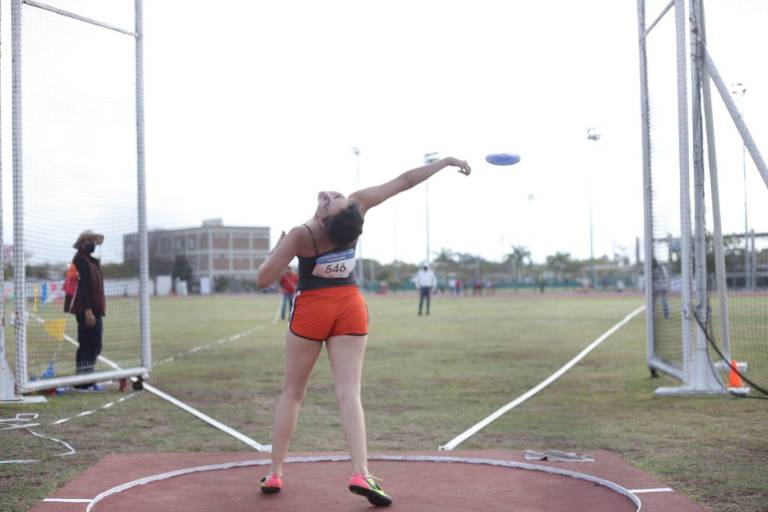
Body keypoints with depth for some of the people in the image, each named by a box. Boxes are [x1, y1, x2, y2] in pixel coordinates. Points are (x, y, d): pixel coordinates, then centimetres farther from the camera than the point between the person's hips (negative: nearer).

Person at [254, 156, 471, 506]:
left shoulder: (300, 236, -20)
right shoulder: (357, 204, -14)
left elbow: (263, 280, -16)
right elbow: (404, 180, -6)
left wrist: (278, 246, -1)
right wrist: (445, 162, 4)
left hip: (311, 310, -2)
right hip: (350, 309, 2)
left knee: (292, 392, 11)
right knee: (349, 394, -3)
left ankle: (274, 473, 13)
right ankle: (360, 474, -18)